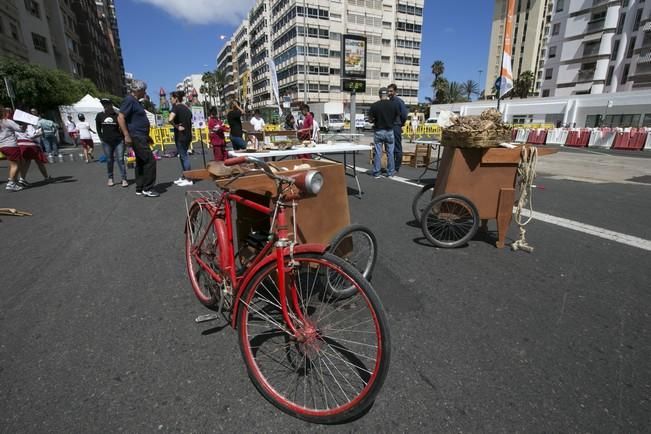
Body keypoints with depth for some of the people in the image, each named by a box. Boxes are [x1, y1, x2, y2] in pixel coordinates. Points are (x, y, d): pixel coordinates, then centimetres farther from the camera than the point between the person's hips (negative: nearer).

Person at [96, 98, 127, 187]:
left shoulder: (117, 116, 0)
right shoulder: (100, 115, 6)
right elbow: (98, 129, 14)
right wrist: (102, 138, 7)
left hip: (118, 141, -2)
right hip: (106, 142, 2)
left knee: (120, 160, -5)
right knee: (109, 160, 7)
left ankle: (124, 179, -4)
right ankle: (110, 178, 17)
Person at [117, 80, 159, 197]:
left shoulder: (135, 101, 18)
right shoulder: (129, 100, -12)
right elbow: (120, 118, -20)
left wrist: (146, 136, 25)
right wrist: (127, 135, -23)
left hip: (141, 137, 10)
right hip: (136, 137, -10)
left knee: (141, 162, 11)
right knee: (150, 161, -11)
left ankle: (139, 189, 16)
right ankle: (147, 189, -6)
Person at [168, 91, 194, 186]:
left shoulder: (176, 106, -10)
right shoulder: (187, 108, 14)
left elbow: (170, 119, -26)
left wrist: (176, 127, -12)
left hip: (180, 136, -8)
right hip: (188, 135, 8)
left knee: (184, 156, -2)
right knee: (183, 155, 15)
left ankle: (188, 180, 2)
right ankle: (183, 177, 21)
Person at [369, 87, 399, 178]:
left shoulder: (374, 105, -9)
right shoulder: (394, 104, -5)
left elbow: (370, 119, -4)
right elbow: (397, 117, 4)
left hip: (378, 131, -1)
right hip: (390, 131, 1)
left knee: (378, 153, 5)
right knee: (390, 152, 9)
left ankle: (376, 173, 8)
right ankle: (390, 172, 14)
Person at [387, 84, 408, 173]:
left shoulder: (399, 101, -6)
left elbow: (404, 115, -10)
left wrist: (400, 124, 0)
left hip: (396, 127, -7)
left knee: (397, 148, -1)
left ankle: (396, 168, 4)